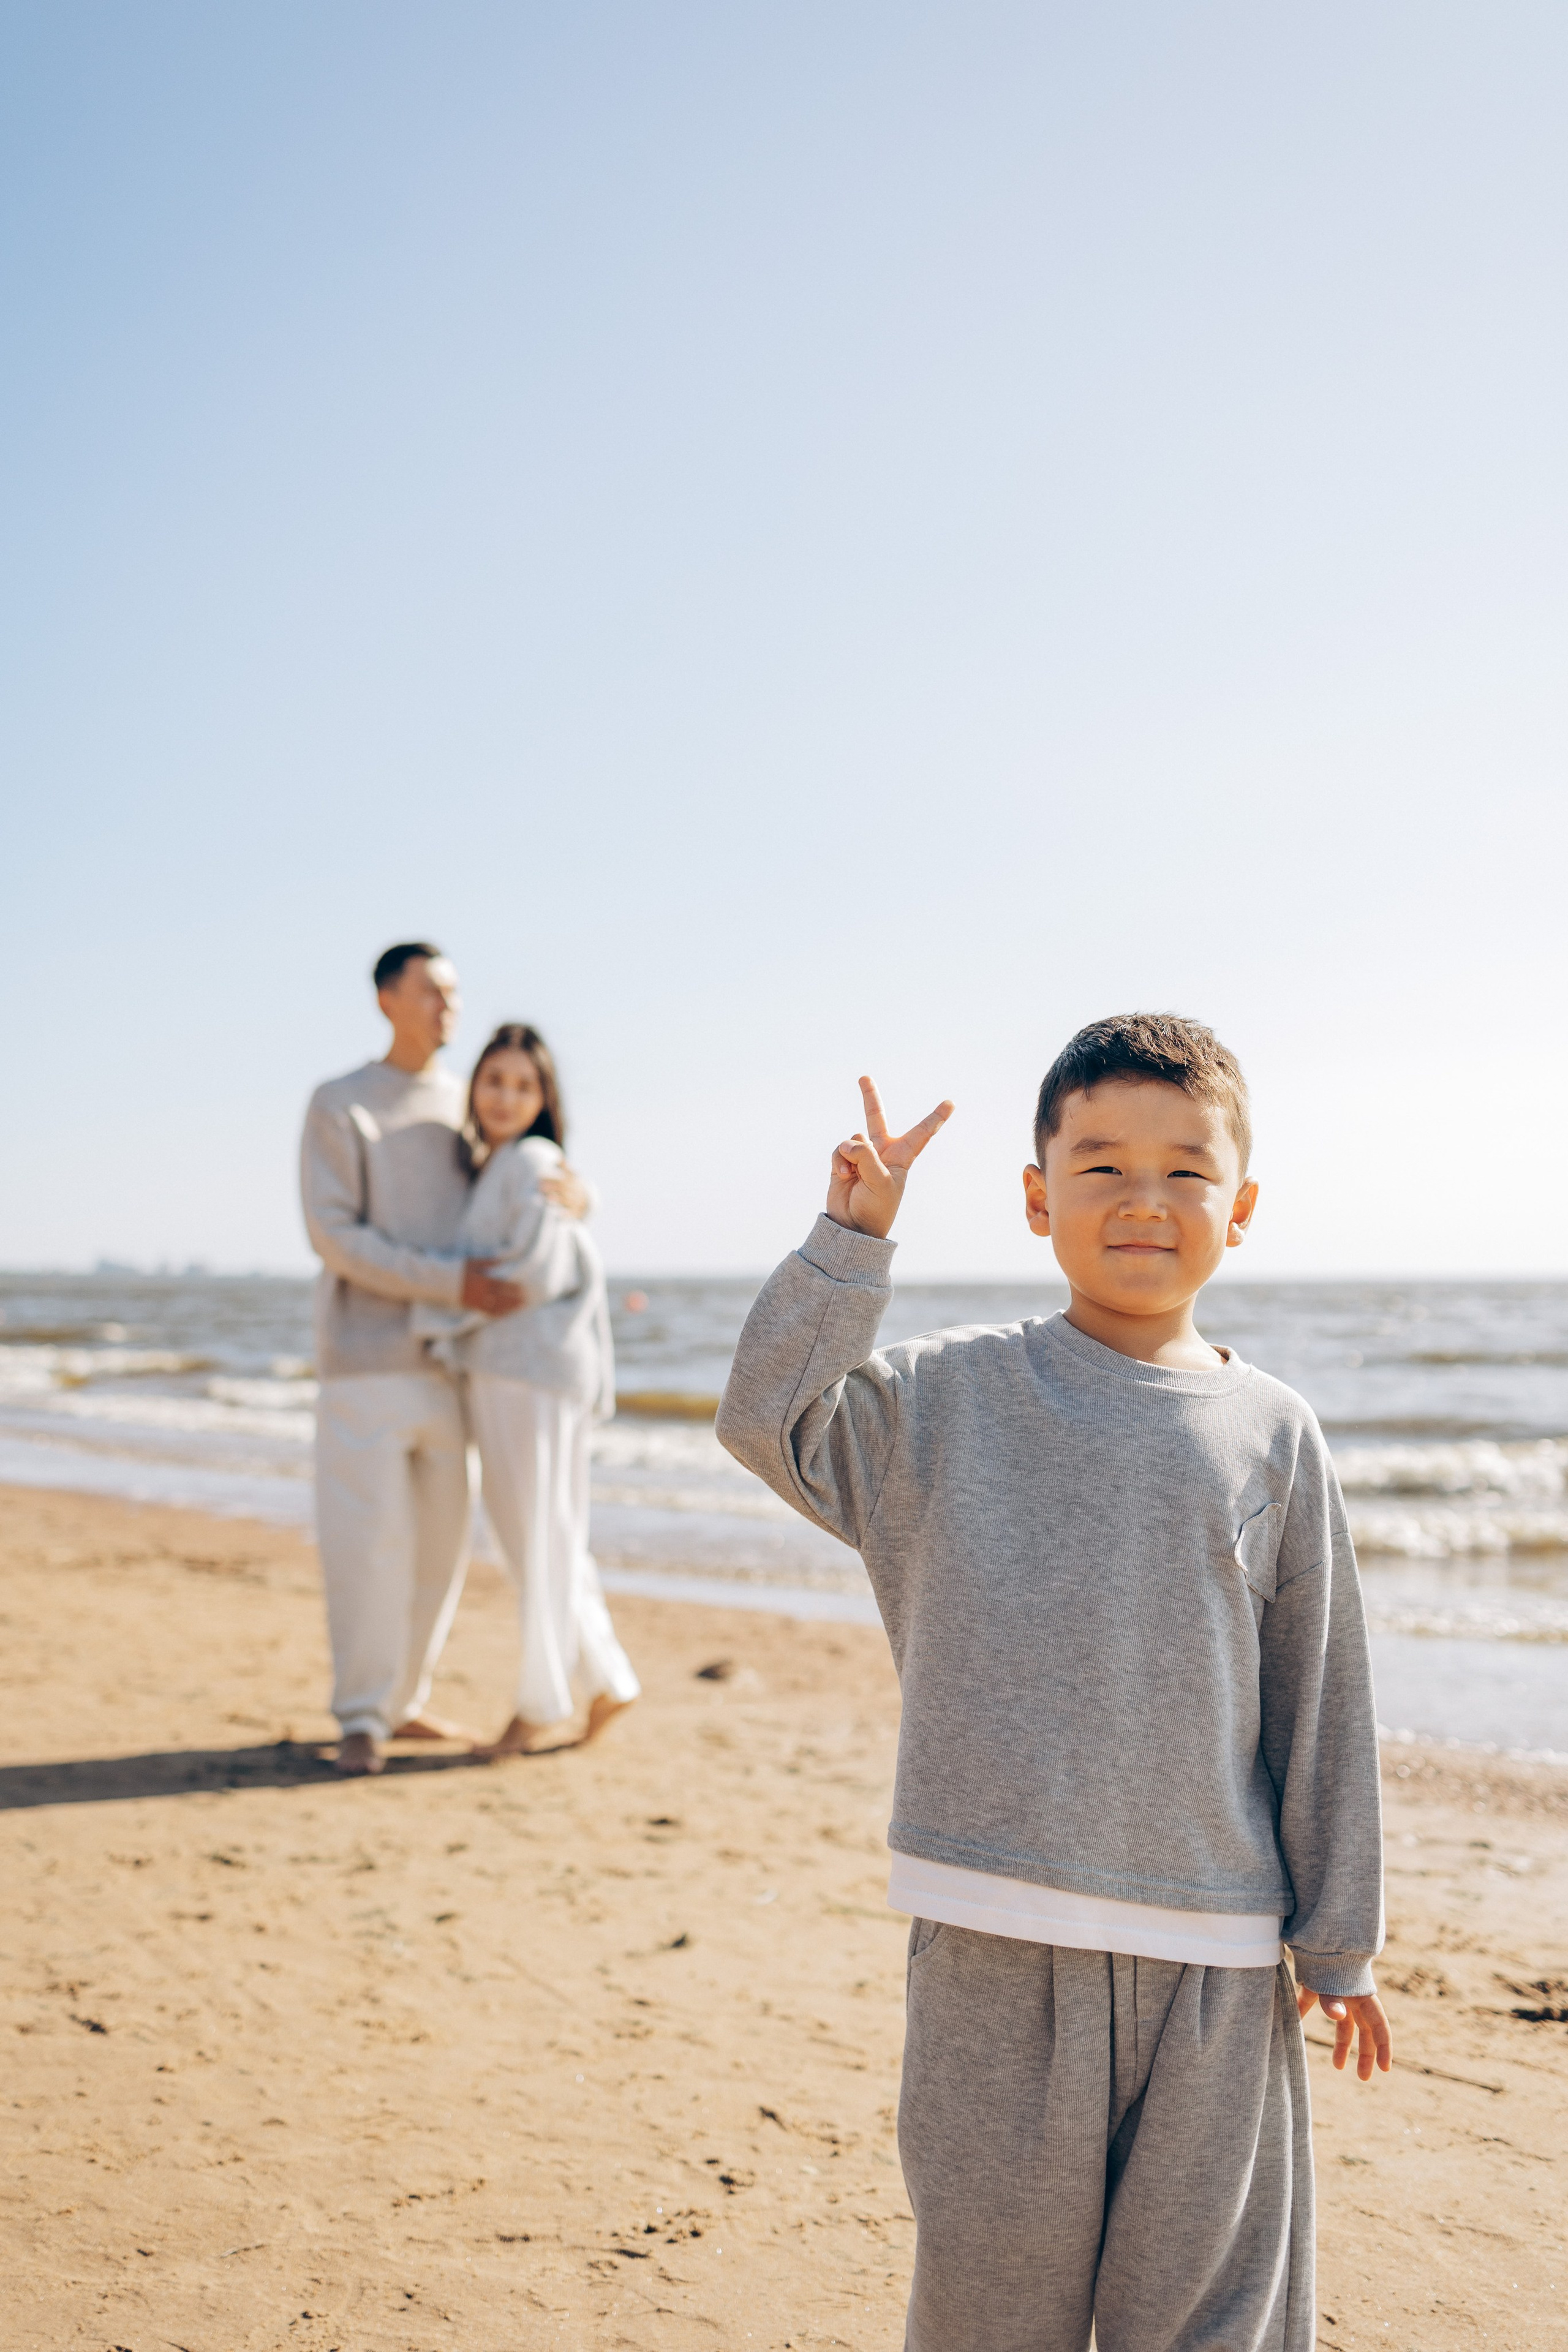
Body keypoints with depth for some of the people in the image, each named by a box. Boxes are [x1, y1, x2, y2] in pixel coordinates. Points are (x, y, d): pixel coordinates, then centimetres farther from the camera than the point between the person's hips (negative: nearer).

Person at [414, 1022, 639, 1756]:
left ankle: (540, 1704, 10)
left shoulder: (533, 1164, -9)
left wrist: (441, 1314, -11)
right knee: (523, 1530, 13)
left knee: (542, 1536, 0)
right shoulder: (483, 1167, 17)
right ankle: (607, 1679, 20)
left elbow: (535, 1270, -17)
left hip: (536, 1370, -9)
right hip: (498, 1370, 9)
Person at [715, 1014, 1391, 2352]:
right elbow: (772, 1419, -12)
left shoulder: (1272, 1436, 2)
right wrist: (853, 1238, -18)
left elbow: (1321, 1700, 6)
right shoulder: (949, 1400, 1)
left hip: (1212, 1954, 1)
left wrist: (1338, 1941, 9)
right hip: (998, 1939, -1)